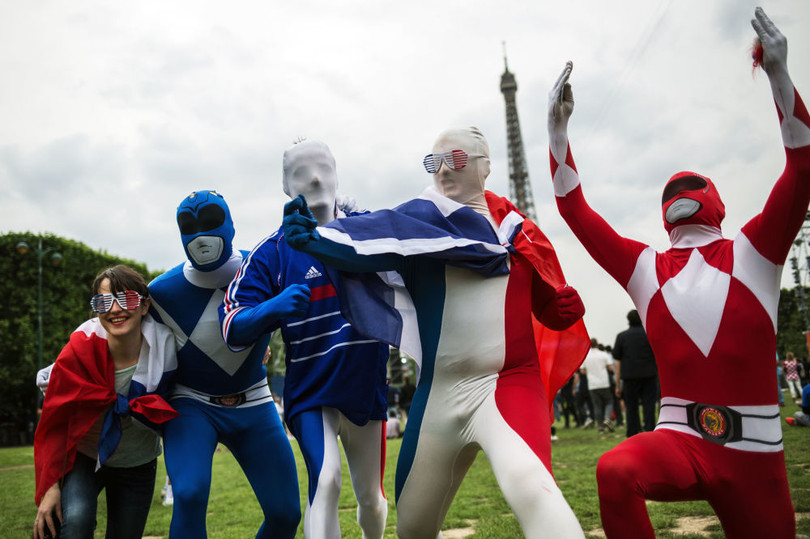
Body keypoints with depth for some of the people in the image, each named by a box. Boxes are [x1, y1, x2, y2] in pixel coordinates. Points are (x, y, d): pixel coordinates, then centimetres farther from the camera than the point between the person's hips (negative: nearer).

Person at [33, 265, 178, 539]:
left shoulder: (165, 344, -21)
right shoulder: (77, 353, -24)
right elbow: (54, 423, -12)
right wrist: (50, 486, -14)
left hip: (137, 464, 2)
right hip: (83, 457, -2)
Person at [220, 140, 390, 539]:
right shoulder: (272, 253, -6)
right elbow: (233, 330, -11)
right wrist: (274, 308, -31)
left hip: (367, 390, 3)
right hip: (311, 391, -3)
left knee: (371, 498, 16)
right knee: (326, 481, -24)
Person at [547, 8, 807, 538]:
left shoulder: (752, 251, 5)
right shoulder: (645, 268, 9)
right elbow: (576, 212, 7)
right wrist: (559, 130, 1)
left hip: (755, 448, 1)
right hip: (681, 438, 0)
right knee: (615, 471, -31)